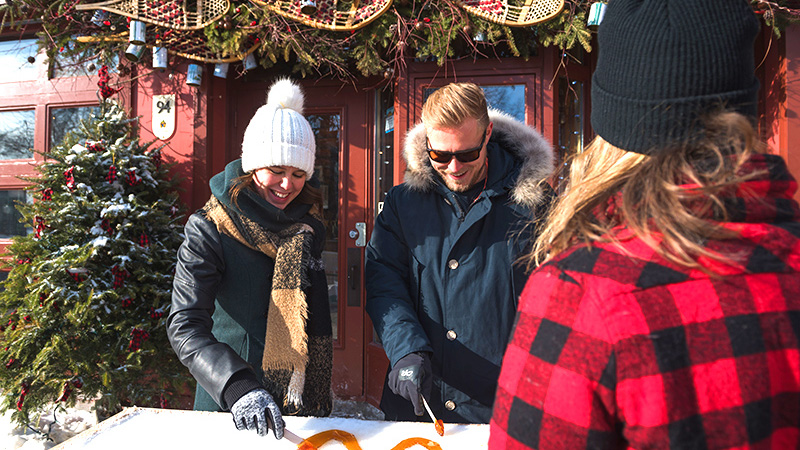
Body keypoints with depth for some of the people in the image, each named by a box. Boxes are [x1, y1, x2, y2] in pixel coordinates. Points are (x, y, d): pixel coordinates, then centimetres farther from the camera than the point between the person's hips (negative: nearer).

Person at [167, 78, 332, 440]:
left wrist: (321, 393, 5)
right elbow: (184, 326, -22)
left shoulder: (309, 227, 1)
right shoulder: (210, 230, -14)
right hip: (230, 406, -4)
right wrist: (238, 388, -36)